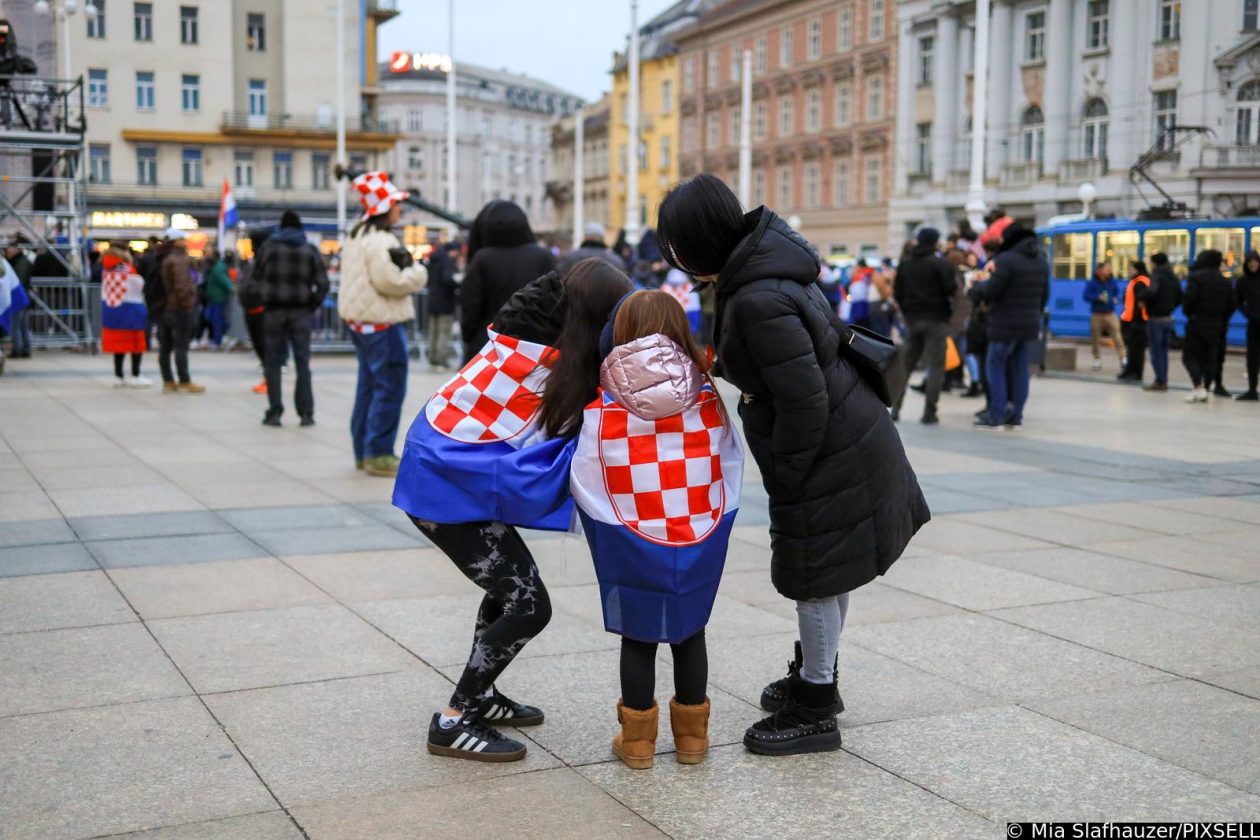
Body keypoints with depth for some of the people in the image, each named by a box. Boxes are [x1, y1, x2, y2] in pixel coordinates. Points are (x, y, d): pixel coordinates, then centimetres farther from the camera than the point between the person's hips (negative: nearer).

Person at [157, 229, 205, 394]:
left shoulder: (164, 259, 12)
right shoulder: (180, 260, -15)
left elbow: (162, 284, 15)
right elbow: (181, 285, -23)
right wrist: (187, 303, -15)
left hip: (165, 308, 9)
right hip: (180, 309, -9)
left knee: (165, 347, 9)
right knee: (181, 347, -5)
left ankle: (168, 382, 15)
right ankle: (185, 383, -3)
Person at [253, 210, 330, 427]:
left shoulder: (268, 247, 1)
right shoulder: (310, 250, 1)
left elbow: (257, 277, 2)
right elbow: (322, 283, -3)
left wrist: (264, 298, 13)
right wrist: (313, 305, 6)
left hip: (273, 311, 0)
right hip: (300, 311, 1)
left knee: (273, 362, 6)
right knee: (302, 362, 5)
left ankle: (274, 412, 4)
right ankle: (306, 413, 3)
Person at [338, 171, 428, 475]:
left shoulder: (356, 236, 17)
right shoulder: (381, 241, -18)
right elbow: (390, 281, -24)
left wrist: (407, 267, 11)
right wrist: (418, 272, -8)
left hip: (359, 319, 11)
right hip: (382, 323, -11)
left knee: (369, 385, 15)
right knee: (390, 388, -6)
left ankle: (362, 450, 21)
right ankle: (378, 453, -5)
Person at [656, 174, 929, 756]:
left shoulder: (760, 302, -28)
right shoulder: (759, 268, 3)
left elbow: (804, 400, -27)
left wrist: (786, 473, -15)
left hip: (829, 454, -10)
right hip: (849, 440, 10)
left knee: (816, 576, 3)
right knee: (826, 574, 22)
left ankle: (814, 711, 18)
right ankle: (816, 675, 40)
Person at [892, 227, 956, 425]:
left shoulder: (905, 264, 8)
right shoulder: (940, 264, -11)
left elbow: (897, 293, 10)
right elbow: (951, 289, -13)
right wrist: (955, 281, 7)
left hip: (912, 319, 6)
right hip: (936, 319, -6)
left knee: (907, 364, 13)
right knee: (936, 365, -2)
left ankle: (896, 407, 9)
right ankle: (929, 412, -7)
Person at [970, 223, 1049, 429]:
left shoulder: (1006, 260, -16)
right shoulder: (1041, 261, 10)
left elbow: (991, 291, -16)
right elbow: (1044, 294, 14)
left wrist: (977, 286, 4)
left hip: (1006, 324, -7)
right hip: (1030, 325, 7)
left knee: (996, 366, 1)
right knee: (1020, 368, 10)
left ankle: (996, 415, -3)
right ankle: (1015, 415, 12)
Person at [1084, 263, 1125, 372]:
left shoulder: (1113, 282, 4)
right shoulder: (1092, 282, -4)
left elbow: (1117, 293, 14)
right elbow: (1086, 296, -8)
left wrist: (1116, 299, -8)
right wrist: (1098, 297, -20)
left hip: (1110, 313, 1)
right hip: (1096, 314, -1)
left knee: (1118, 337, -9)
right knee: (1095, 339, 3)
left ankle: (1123, 359, -10)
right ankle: (1097, 360, 16)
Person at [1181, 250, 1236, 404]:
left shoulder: (1196, 278, -8)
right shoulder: (1225, 282, 9)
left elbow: (1189, 299, -15)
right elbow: (1231, 305, 8)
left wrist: (1188, 314, 2)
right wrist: (1221, 320, 15)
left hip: (1197, 322, -5)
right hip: (1216, 326, 5)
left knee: (1189, 356, -2)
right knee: (1209, 358, 11)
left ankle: (1199, 388, -18)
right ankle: (1205, 390, 12)